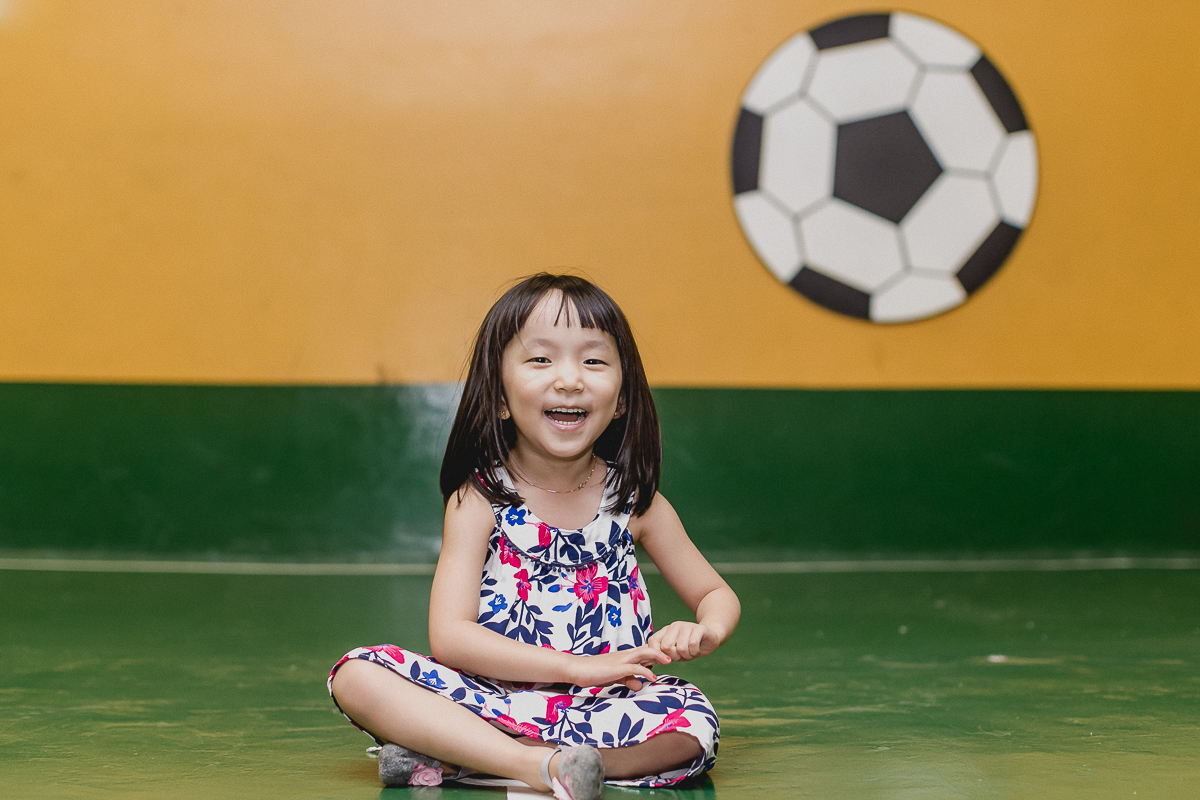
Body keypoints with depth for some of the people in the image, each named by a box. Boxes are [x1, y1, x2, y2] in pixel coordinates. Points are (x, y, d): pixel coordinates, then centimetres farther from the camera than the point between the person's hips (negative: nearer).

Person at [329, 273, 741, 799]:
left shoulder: (634, 500, 4)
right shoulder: (478, 500, -4)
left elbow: (717, 594, 14)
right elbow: (449, 636, -14)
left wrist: (707, 631, -12)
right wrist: (578, 666, -24)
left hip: (605, 708, 2)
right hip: (490, 702, -1)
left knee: (693, 722, -29)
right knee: (357, 676, -21)